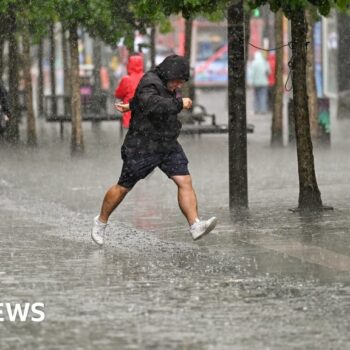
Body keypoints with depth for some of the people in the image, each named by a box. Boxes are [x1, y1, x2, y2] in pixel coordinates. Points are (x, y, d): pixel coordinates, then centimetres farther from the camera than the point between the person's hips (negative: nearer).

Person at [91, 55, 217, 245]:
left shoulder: (169, 84, 6)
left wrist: (133, 106, 33)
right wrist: (180, 103, -34)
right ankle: (101, 221, 27)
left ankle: (195, 226, -17)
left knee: (185, 181, -10)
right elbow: (154, 104, -42)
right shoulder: (150, 83, -22)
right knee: (124, 187, 7)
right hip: (143, 148, -7)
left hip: (168, 145, 7)